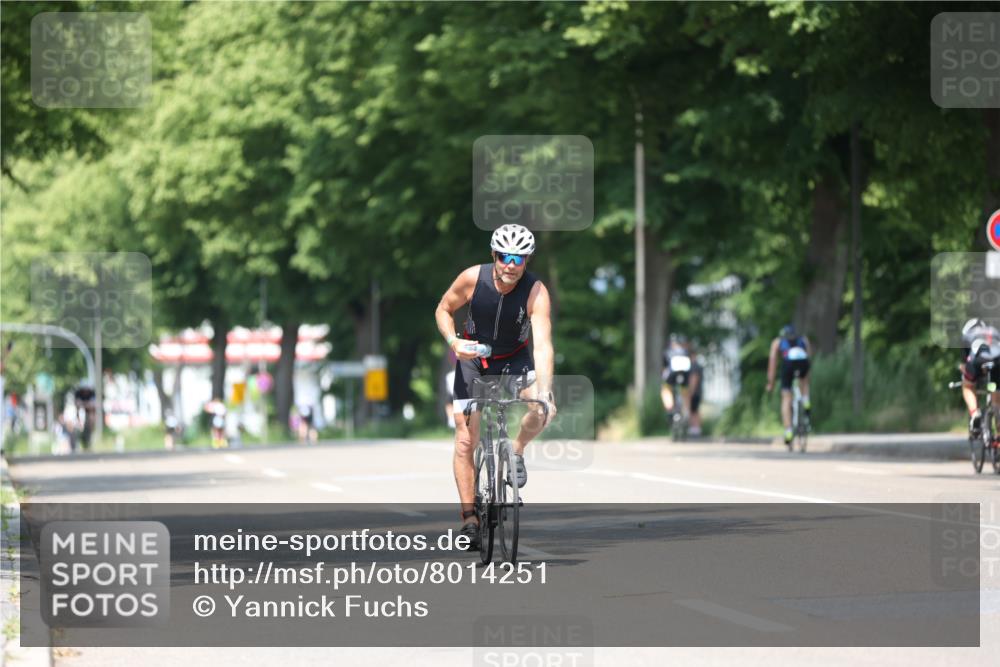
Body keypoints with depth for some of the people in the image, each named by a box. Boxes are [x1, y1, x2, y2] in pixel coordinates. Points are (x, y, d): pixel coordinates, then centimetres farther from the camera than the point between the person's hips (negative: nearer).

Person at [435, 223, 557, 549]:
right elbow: (444, 309, -5)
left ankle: (516, 452, 0)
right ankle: (469, 518, 3)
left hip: (515, 358, -1)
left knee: (541, 408, -30)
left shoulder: (536, 292, -27)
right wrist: (453, 341, -24)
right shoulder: (472, 278, -23)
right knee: (466, 440, -7)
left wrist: (545, 391, -48)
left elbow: (543, 344, -35)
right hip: (473, 358, 1)